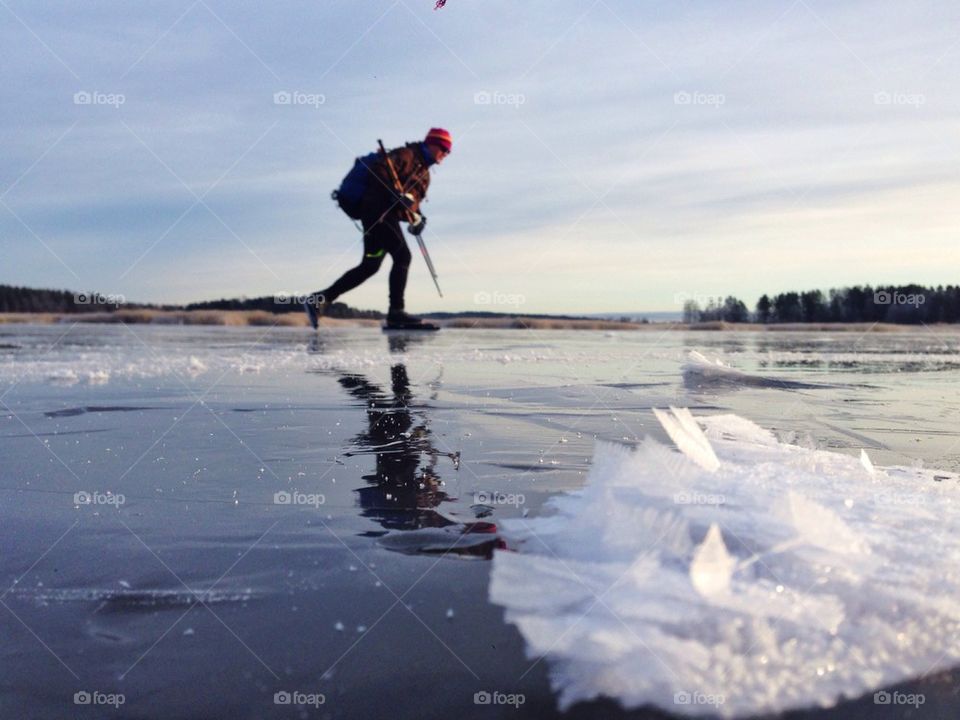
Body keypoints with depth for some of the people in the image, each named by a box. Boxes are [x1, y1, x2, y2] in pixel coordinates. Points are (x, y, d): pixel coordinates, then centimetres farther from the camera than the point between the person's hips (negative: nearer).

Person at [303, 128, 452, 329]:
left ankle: (320, 299, 9)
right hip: (377, 209, -10)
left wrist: (415, 218, 1)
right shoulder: (407, 155, -3)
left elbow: (411, 202, 22)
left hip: (387, 215, 10)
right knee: (402, 255, -16)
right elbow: (378, 170, -16)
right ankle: (396, 311, -14)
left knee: (370, 266, 6)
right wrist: (398, 195, -23)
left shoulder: (424, 174, 25)